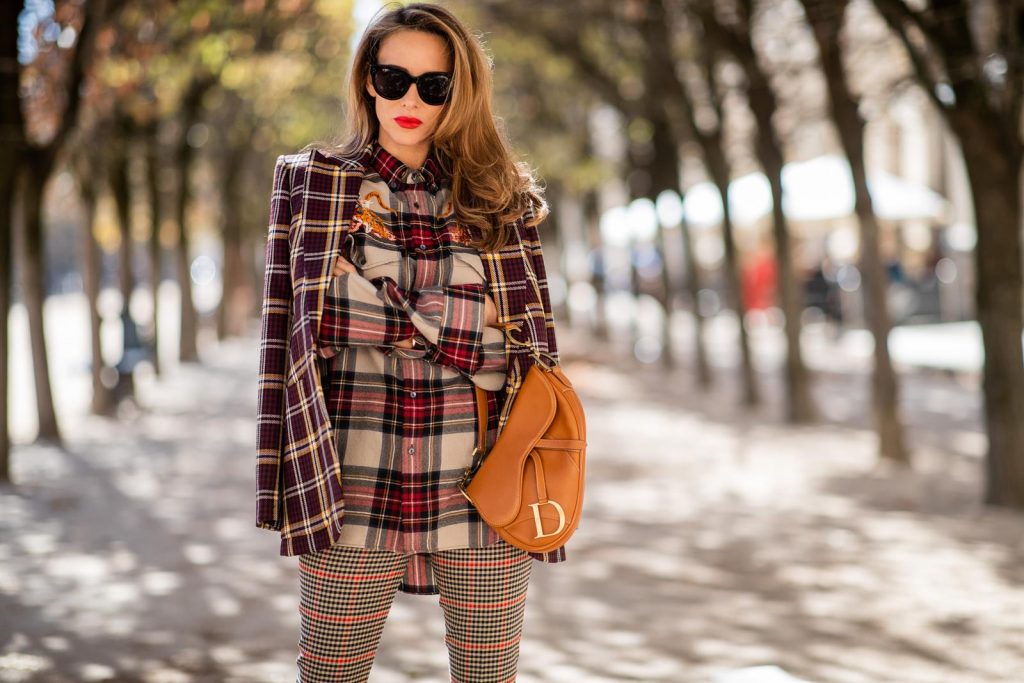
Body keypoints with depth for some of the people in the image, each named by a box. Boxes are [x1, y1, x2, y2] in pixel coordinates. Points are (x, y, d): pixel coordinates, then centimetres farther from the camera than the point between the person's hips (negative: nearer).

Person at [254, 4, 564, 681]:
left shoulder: (500, 197, 10)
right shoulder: (316, 181, 7)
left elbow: (532, 340, 4)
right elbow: (314, 322, -4)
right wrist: (461, 319, -8)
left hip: (481, 495, 1)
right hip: (357, 494, -1)